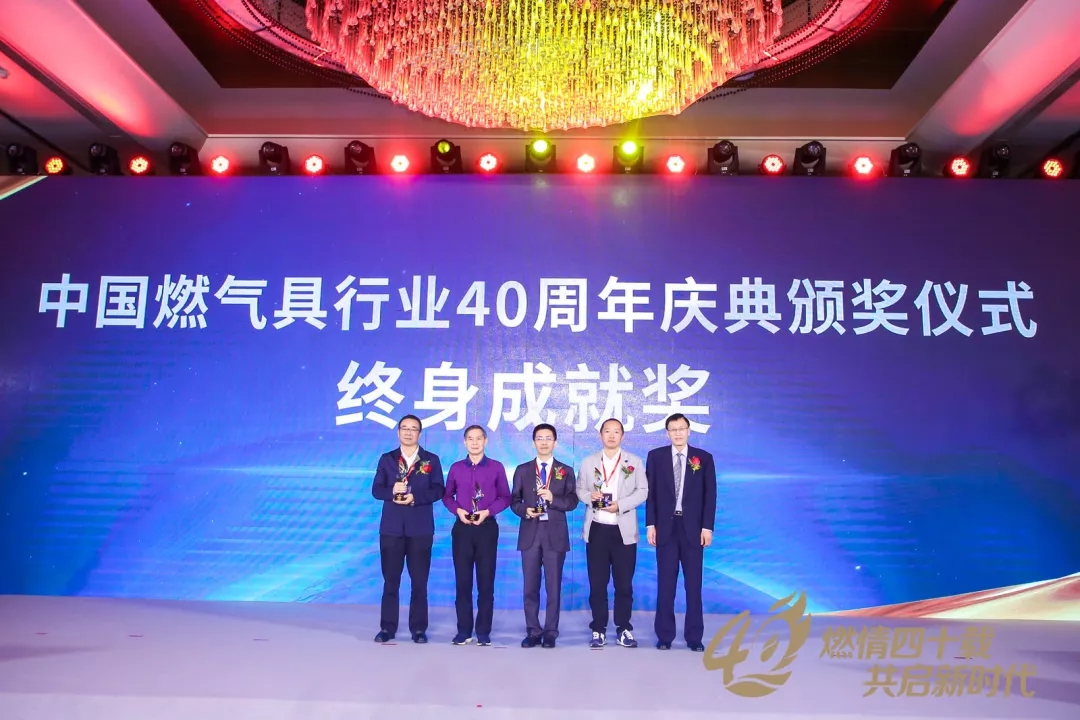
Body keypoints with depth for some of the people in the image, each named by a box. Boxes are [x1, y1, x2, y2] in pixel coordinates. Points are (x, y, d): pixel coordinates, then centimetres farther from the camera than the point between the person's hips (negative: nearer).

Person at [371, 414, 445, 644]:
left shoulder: (431, 460, 5)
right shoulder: (387, 459, 8)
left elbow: (438, 491, -4)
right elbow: (376, 490, 1)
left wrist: (415, 497, -19)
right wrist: (392, 491, -20)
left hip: (420, 529, -1)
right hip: (391, 528, 1)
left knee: (419, 581, 4)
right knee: (390, 580, 5)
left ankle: (418, 629, 13)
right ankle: (387, 628, 14)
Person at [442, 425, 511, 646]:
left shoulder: (496, 467, 2)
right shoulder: (456, 468, 7)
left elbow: (505, 497, 1)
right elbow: (447, 496, 10)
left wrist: (487, 512, -13)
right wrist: (458, 510, -8)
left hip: (487, 527, -1)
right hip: (462, 528, 2)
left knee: (486, 581, 3)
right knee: (462, 580, 5)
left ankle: (484, 631, 12)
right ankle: (464, 630, 14)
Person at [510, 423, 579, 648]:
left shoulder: (566, 471, 7)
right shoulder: (522, 470, 9)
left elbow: (572, 502, -1)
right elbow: (514, 501, 8)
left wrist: (552, 498, -17)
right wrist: (525, 511, -12)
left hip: (555, 534, -1)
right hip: (530, 533, 1)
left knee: (554, 587, 3)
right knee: (530, 587, 5)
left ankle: (550, 633, 12)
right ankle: (533, 632, 15)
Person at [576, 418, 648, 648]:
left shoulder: (634, 462, 6)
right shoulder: (588, 462, 10)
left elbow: (642, 491, 0)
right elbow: (579, 490, 8)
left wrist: (620, 505, -14)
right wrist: (590, 496, -15)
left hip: (624, 530, -1)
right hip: (596, 529, 1)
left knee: (624, 583, 4)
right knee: (597, 583, 4)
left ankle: (624, 629, 16)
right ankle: (598, 629, 13)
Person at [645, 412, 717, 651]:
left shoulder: (704, 458, 3)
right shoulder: (655, 456, 4)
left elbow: (710, 495, 1)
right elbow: (650, 493, 2)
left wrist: (707, 527, -5)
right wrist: (650, 525, -4)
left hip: (693, 528, 0)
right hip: (665, 527, 0)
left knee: (693, 583, 5)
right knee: (665, 583, 5)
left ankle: (694, 637, 14)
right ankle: (664, 635, 14)